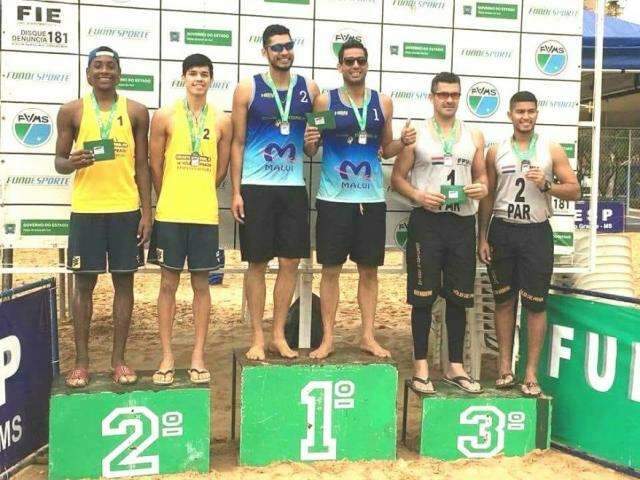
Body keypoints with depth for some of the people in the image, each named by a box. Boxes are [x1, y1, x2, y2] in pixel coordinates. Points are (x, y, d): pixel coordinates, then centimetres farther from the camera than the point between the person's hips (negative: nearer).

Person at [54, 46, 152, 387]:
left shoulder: (136, 112, 5)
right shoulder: (72, 111, 4)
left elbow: (142, 165, 6)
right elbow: (58, 160, 8)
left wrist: (147, 211, 0)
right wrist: (70, 163, -17)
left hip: (126, 209, 1)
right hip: (85, 209, 0)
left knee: (124, 281, 4)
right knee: (84, 282, 4)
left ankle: (118, 359, 14)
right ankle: (81, 361, 13)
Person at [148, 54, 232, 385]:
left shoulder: (222, 121, 6)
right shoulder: (165, 117, 1)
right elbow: (155, 166, 5)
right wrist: (170, 200, 10)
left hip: (205, 215, 2)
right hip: (170, 215, -1)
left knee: (201, 284, 7)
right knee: (168, 283, 4)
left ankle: (198, 356, 15)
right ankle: (167, 356, 13)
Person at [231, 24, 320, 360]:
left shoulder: (309, 89, 8)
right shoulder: (248, 89, 1)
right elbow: (238, 143, 2)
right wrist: (236, 191, -4)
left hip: (294, 187, 3)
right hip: (256, 187, -2)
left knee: (290, 262, 5)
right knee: (257, 263, 2)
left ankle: (279, 335, 18)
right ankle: (257, 338, 14)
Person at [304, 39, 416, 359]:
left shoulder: (383, 103, 8)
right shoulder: (324, 101, 1)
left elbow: (386, 149, 15)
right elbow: (311, 151, 5)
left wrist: (402, 142, -4)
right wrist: (309, 143, -17)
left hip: (372, 198, 2)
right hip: (334, 198, -2)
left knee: (369, 270, 8)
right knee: (331, 269, 3)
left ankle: (368, 336, 20)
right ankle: (327, 338, 14)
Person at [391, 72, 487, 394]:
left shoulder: (474, 137, 13)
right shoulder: (416, 135, 4)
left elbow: (482, 176, 18)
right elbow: (397, 178, 3)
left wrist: (481, 188, -5)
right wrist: (419, 196, -15)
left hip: (463, 223, 3)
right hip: (427, 222, -3)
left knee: (458, 297, 8)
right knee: (423, 296, 0)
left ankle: (455, 367, 19)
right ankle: (421, 367, 9)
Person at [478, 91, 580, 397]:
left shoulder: (552, 150, 4)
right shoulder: (496, 152, 7)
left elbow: (575, 191, 3)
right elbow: (488, 197, 9)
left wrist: (546, 185, -16)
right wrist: (482, 238, 4)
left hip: (537, 232, -1)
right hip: (502, 231, 1)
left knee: (535, 304, 0)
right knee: (504, 301, 7)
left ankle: (531, 372, 8)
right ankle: (505, 366, 17)